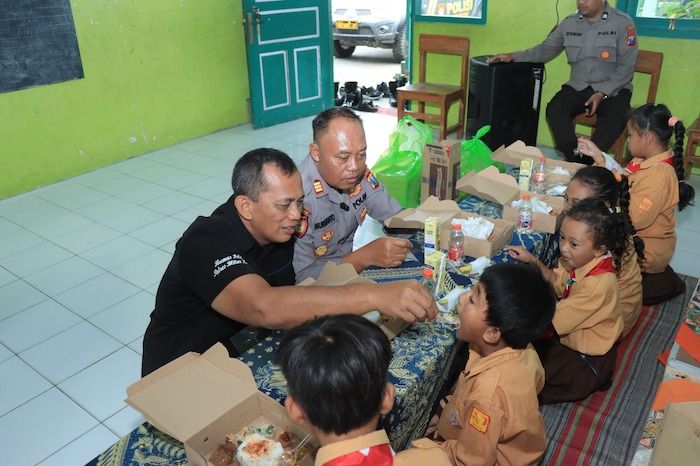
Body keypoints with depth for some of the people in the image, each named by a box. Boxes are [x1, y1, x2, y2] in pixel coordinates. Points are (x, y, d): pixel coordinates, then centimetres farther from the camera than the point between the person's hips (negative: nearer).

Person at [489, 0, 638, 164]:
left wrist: (602, 93, -19)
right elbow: (545, 49, 12)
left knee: (615, 117, -34)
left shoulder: (622, 23, -6)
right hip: (578, 87, 3)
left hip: (613, 89, -3)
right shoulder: (569, 23, 6)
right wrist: (514, 57, -2)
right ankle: (574, 160, -24)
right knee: (554, 109, -26)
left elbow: (626, 67, -8)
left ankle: (587, 161, -25)